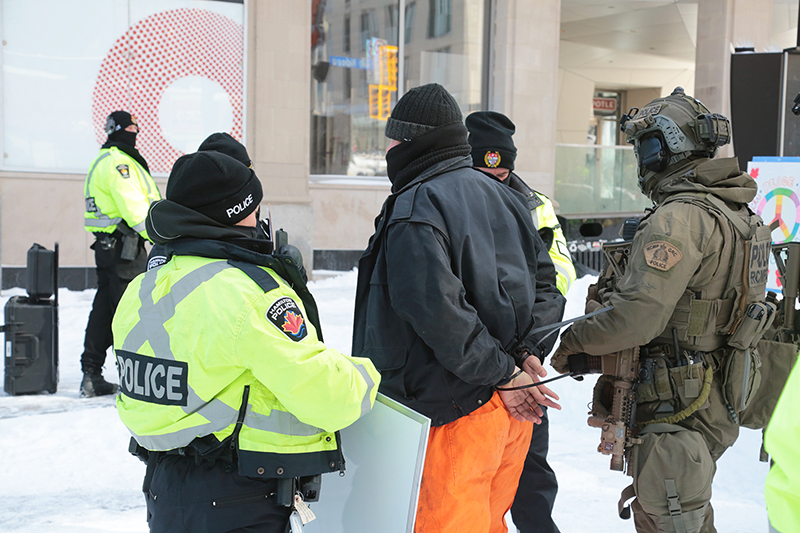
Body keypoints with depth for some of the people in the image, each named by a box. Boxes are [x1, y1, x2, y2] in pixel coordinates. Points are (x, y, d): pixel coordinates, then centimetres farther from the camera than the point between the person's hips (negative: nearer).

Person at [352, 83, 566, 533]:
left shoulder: (415, 208, -14)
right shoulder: (502, 196, 12)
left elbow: (438, 312, -26)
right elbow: (549, 285, 14)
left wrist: (502, 373, -18)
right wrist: (524, 352, 2)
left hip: (455, 413, -8)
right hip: (511, 410, 8)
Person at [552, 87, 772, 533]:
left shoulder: (681, 218, -22)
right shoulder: (736, 213, 10)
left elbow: (635, 319, -28)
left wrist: (573, 341, -12)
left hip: (676, 410, -10)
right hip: (717, 403, 10)